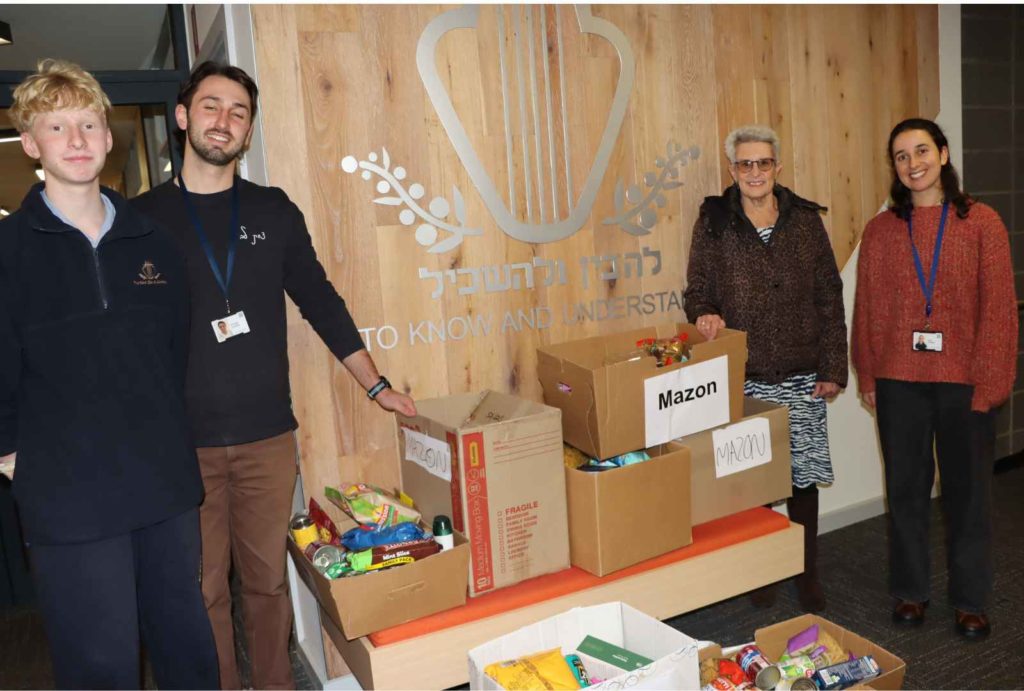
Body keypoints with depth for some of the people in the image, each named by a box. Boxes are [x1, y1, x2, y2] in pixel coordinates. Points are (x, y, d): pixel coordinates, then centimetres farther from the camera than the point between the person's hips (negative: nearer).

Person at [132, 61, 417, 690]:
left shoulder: (274, 210, 6)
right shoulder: (143, 216, 2)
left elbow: (320, 302, 9)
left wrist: (378, 387, 7)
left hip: (268, 435, 1)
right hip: (180, 440, -1)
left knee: (268, 580, 10)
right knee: (202, 592, 7)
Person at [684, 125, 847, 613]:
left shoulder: (805, 220, 5)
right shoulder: (713, 224, 2)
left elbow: (829, 298, 5)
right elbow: (697, 292, 6)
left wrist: (833, 368, 0)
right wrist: (705, 315, -18)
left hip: (802, 379, 1)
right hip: (743, 379, -1)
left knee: (803, 476, 7)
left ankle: (807, 573, 27)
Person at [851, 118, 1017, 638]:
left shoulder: (981, 223, -1)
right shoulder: (880, 231, 4)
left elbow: (998, 307, -4)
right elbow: (867, 309, 6)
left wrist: (988, 381, -10)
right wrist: (866, 376, 3)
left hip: (963, 379, -1)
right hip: (899, 380, 2)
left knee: (968, 488, 10)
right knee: (906, 487, 12)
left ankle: (970, 599, 27)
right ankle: (910, 590, 28)